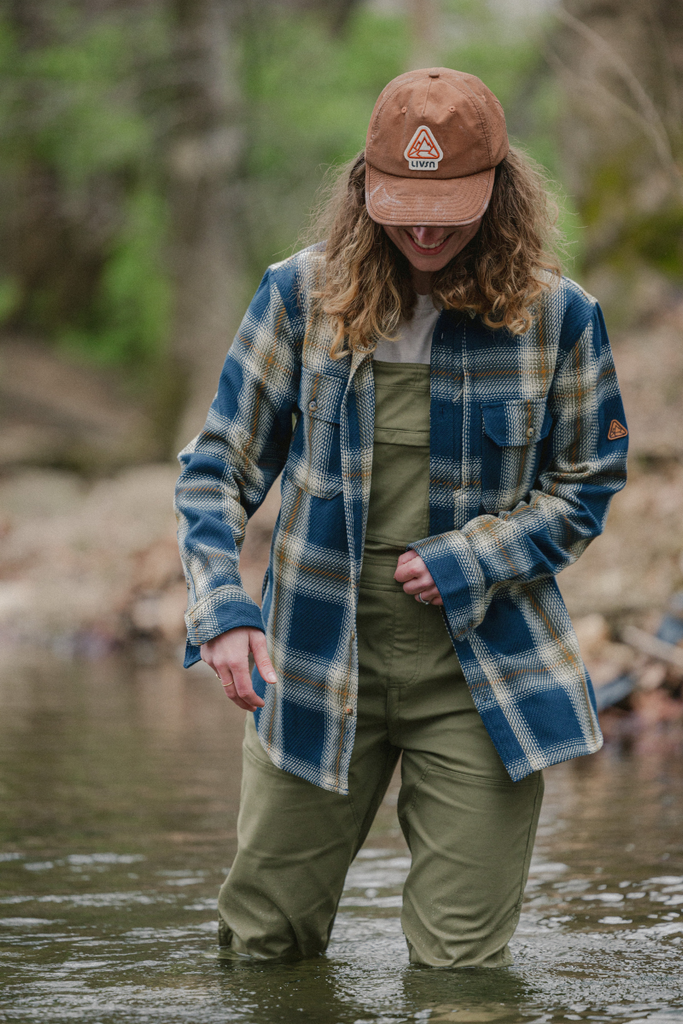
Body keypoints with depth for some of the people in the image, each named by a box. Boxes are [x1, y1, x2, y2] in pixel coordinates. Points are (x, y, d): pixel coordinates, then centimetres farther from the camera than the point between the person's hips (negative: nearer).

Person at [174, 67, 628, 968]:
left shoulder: (555, 316, -4)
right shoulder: (303, 295, -3)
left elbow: (586, 487, 5)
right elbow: (220, 463, 1)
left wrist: (467, 561, -11)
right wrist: (221, 606, -15)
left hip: (479, 672, -1)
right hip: (318, 653, 1)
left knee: (462, 964, 2)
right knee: (262, 944, 9)